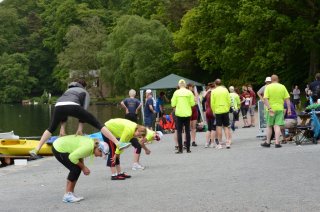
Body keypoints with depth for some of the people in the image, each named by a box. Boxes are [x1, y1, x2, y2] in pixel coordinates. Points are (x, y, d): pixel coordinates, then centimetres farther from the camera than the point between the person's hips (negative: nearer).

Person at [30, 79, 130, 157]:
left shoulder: (68, 90, 42)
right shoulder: (85, 92, 31)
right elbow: (84, 109, 16)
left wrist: (62, 128, 29)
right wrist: (80, 128, 13)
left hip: (58, 106, 4)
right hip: (73, 106, -4)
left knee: (51, 128, 30)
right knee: (97, 124, 3)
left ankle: (36, 150, 25)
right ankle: (118, 144, -4)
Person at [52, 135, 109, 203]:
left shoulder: (92, 143, 1)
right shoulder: (88, 147, -28)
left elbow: (79, 154, 11)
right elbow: (72, 157, -28)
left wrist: (84, 167, -2)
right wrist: (83, 167, -14)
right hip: (58, 149, -10)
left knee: (77, 169, 6)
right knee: (75, 169, -12)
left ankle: (71, 193, 12)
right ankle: (67, 195, -7)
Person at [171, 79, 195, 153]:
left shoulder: (176, 93, -5)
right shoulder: (189, 92, -3)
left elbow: (173, 104, -4)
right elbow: (192, 103, -2)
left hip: (179, 114, -1)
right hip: (187, 114, 1)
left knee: (179, 131, 2)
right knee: (187, 131, 8)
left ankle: (180, 149, -2)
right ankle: (188, 149, 9)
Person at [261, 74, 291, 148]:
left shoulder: (268, 87, -1)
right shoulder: (282, 87, 3)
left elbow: (265, 99, -13)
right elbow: (287, 99, 0)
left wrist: (269, 108, -17)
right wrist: (289, 109, 2)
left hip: (271, 109, -1)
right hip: (280, 109, 1)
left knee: (269, 126, 12)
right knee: (277, 126, -1)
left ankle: (268, 142, 18)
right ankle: (277, 142, -9)